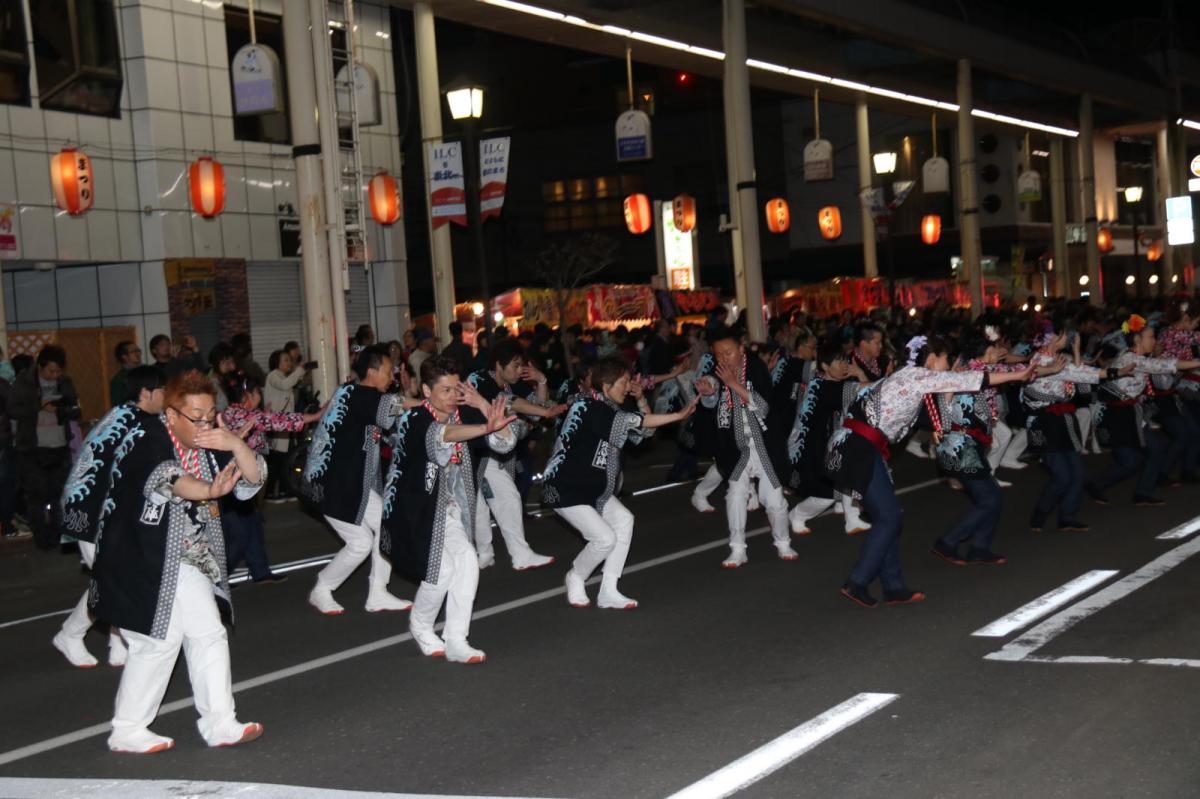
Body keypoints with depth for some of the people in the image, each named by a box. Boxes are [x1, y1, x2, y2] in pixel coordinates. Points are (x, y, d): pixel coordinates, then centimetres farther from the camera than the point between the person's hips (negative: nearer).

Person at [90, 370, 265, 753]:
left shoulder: (208, 445, 4)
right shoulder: (146, 437, -17)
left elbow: (252, 481, 0)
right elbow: (163, 477, -37)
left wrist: (236, 445, -19)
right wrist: (210, 491, -53)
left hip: (186, 563, 7)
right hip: (140, 560, -7)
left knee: (209, 634, 4)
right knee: (158, 641, -6)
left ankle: (220, 723, 12)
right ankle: (127, 731, 9)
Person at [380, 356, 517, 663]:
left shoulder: (462, 417, -4)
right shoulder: (414, 420, -21)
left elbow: (506, 442, -9)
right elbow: (441, 435, -45)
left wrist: (486, 407, -23)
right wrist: (486, 428, -61)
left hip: (448, 510, 6)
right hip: (413, 509, -5)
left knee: (467, 561, -12)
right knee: (441, 569, -15)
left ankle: (456, 643, -3)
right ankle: (420, 626, 15)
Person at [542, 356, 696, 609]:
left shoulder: (610, 409, 6)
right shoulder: (588, 408, -23)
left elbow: (645, 426, 12)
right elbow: (633, 423, -33)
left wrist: (640, 398, -5)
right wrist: (679, 415, -35)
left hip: (593, 487, 10)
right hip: (565, 488, -10)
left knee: (623, 520, -2)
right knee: (605, 538, -15)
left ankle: (608, 592, 3)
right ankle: (575, 578, 14)